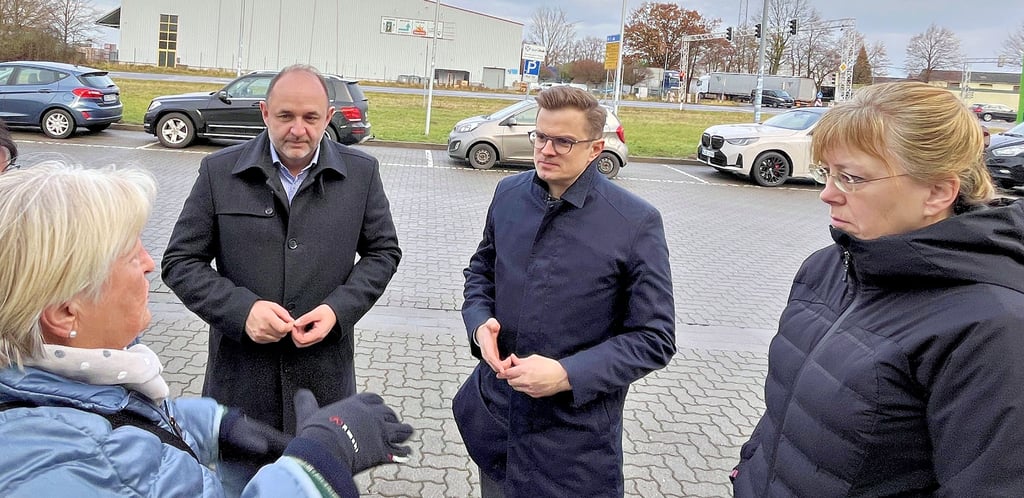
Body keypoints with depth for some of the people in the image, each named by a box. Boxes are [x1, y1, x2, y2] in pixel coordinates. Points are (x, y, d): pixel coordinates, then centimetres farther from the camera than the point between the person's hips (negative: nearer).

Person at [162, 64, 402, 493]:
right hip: (240, 376, 0)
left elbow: (382, 251, 6)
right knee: (236, 483, 16)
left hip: (325, 376, 1)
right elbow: (180, 262, -1)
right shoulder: (220, 172, -3)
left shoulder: (361, 173, -1)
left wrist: (340, 308, -11)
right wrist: (242, 309, -17)